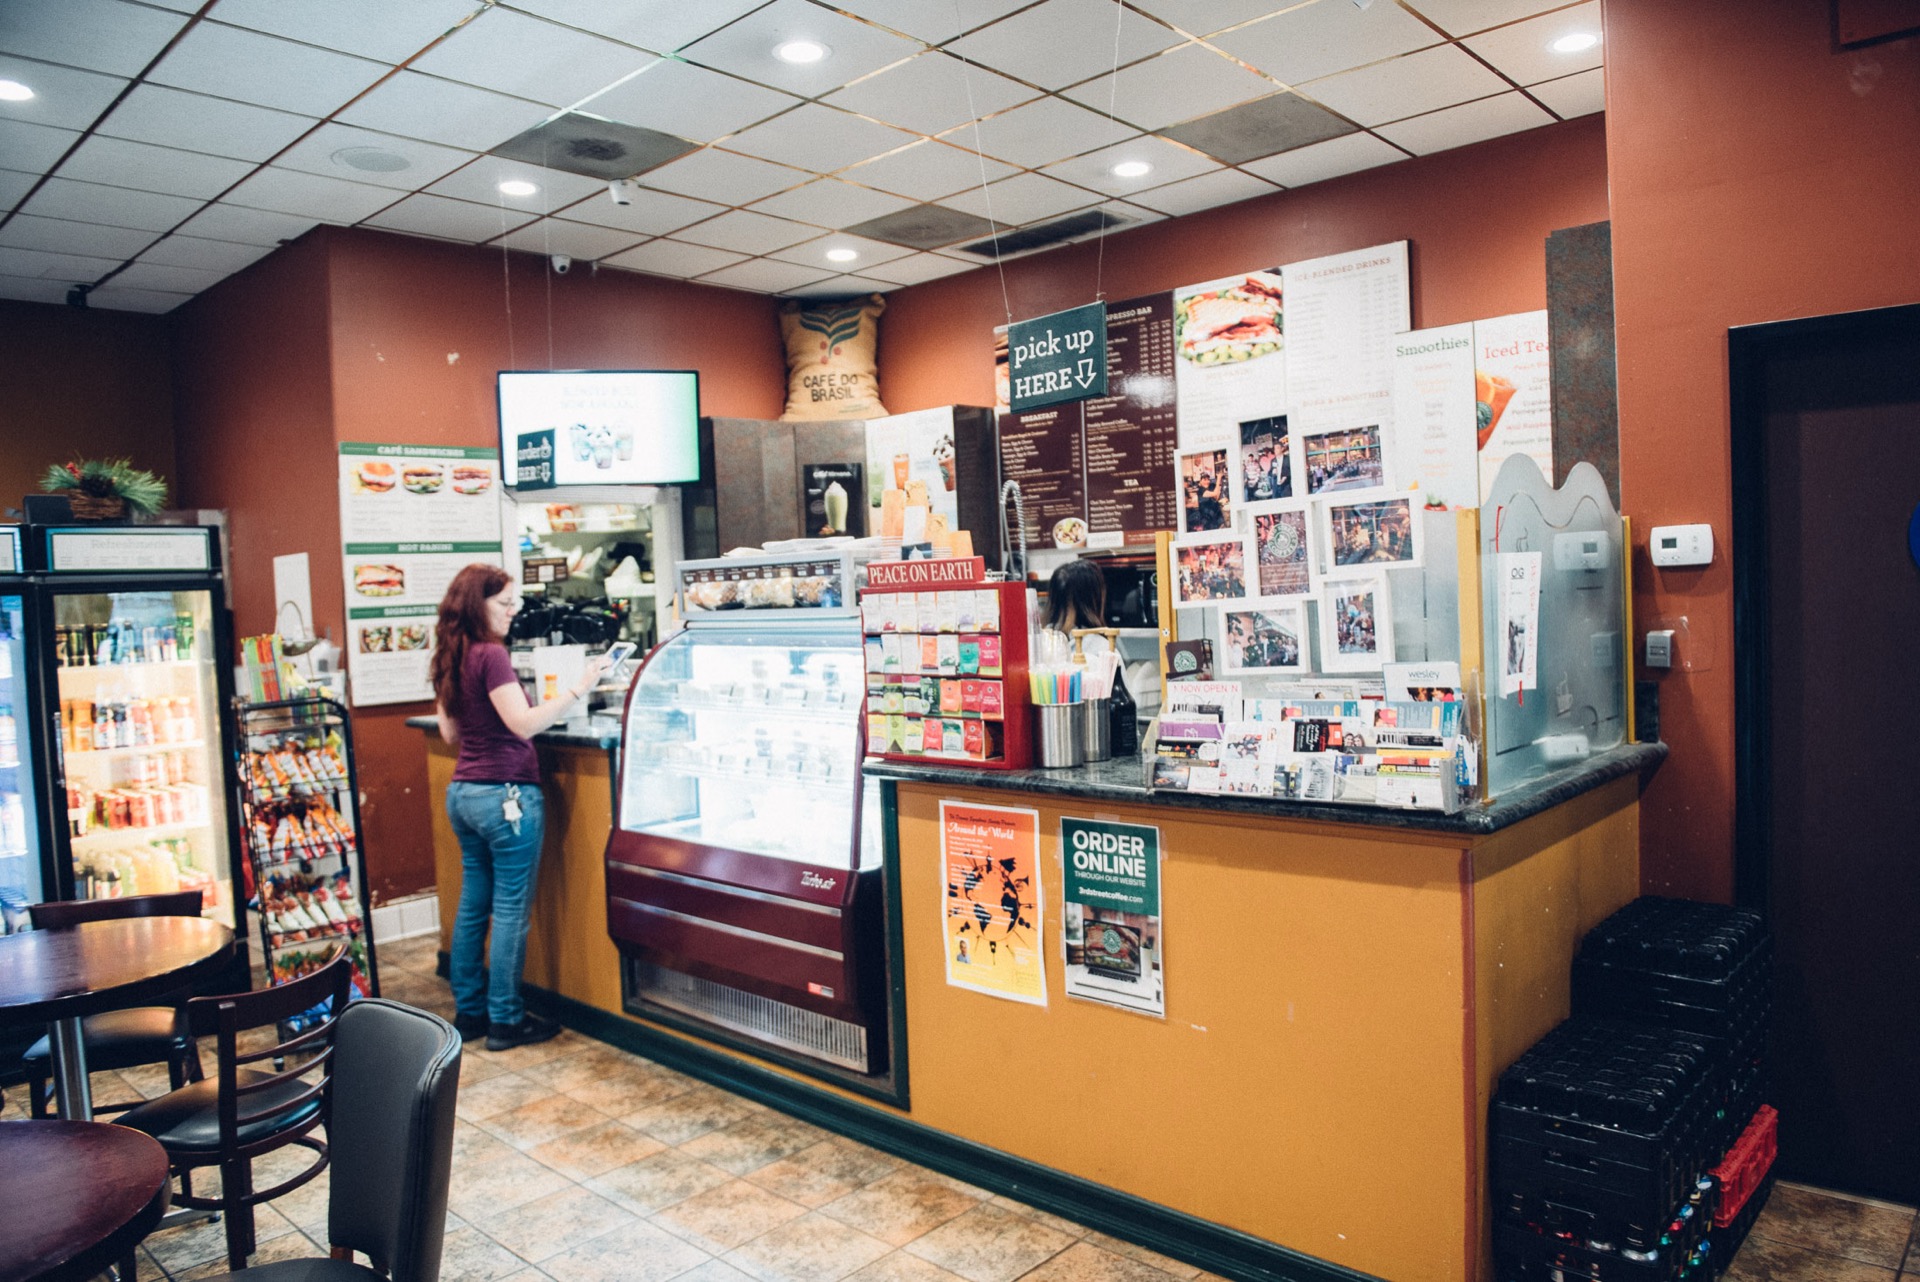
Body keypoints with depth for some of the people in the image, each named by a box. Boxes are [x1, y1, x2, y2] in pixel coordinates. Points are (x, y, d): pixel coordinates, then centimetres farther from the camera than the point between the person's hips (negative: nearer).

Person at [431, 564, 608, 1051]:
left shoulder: (449, 660, 10)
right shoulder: (491, 655, -16)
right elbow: (523, 723, -24)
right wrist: (577, 689, -25)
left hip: (462, 792, 9)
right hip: (507, 795, -9)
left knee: (473, 903, 16)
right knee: (511, 909, 0)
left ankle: (468, 1011, 25)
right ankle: (505, 1020, 8)